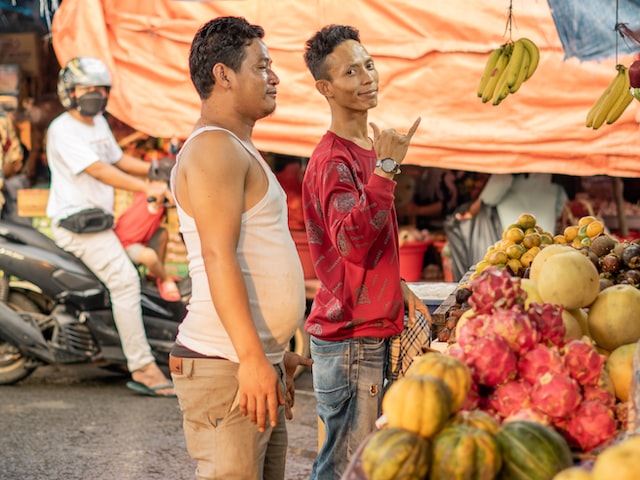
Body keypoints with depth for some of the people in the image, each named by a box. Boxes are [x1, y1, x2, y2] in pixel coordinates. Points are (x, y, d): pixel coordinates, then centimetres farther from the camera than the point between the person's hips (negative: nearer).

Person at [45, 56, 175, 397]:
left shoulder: (98, 123, 17)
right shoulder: (63, 130, -12)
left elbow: (118, 159, 28)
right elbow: (99, 170, -24)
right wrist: (146, 188, -32)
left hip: (99, 219, 10)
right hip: (76, 223, -10)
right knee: (124, 279, -21)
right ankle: (142, 368, -24)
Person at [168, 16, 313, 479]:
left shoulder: (239, 149, 22)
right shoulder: (213, 148, -11)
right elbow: (218, 257, -20)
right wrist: (251, 357, -25)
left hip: (257, 361, 10)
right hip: (225, 367, -10)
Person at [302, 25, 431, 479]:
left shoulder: (367, 150, 15)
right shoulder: (334, 160, -16)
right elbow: (351, 241, -31)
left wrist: (399, 288, 15)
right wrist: (386, 169, -32)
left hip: (372, 329, 9)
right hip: (348, 335, -9)